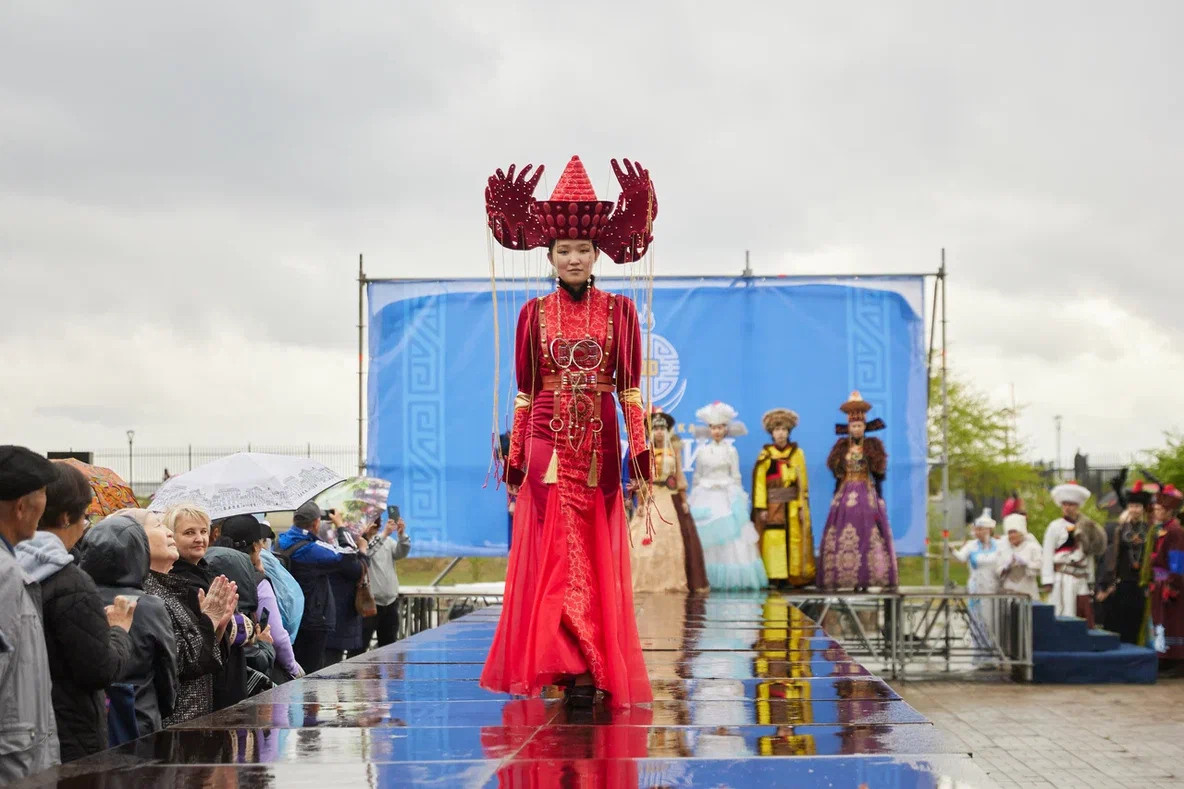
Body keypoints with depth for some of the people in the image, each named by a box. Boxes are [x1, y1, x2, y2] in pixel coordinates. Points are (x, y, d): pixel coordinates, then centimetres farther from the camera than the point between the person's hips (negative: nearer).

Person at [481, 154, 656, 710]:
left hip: (599, 449, 0)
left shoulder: (618, 311, 5)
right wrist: (515, 457, 5)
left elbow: (629, 387, 4)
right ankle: (577, 670, -5)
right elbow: (524, 392, 7)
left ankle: (593, 670, 4)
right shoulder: (534, 313, 6)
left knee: (598, 558, 0)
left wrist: (639, 448, -3)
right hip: (547, 447, 0)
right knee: (556, 555, -6)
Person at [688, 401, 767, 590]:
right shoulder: (701, 451, 7)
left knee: (731, 541, -6)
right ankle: (708, 579, 3)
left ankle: (732, 579, -2)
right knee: (706, 542, -1)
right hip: (705, 497, 2)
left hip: (727, 497, -2)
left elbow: (736, 476, 4)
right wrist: (693, 498, 11)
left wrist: (738, 498, 0)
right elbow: (697, 476, 12)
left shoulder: (730, 450, 2)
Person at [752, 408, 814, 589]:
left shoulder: (797, 453, 8)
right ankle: (775, 577, -5)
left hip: (792, 505, 1)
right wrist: (761, 508, -9)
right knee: (772, 539, -7)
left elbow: (803, 482, 6)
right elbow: (759, 482, -2)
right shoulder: (765, 455, 3)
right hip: (772, 505, -1)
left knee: (793, 539, -1)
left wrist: (802, 506, -2)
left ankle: (794, 575, 2)